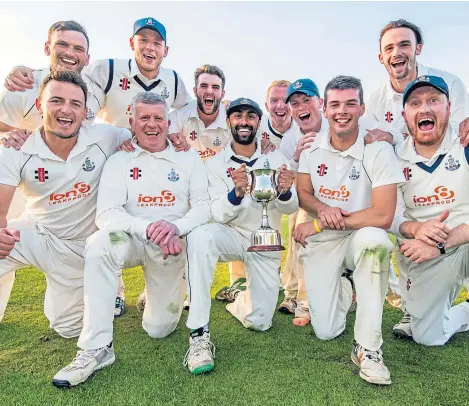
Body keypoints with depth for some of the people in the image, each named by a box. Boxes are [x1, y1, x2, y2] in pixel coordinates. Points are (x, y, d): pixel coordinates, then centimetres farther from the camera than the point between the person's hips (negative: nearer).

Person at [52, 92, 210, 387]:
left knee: (159, 329, 0)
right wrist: (148, 228, -32)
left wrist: (175, 227, -28)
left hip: (172, 247, 1)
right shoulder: (119, 161, -2)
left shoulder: (189, 158, 0)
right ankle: (96, 349, -24)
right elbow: (106, 214, -14)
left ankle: (156, 294, 37)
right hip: (132, 240, 0)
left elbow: (203, 206, -7)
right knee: (100, 243, -35)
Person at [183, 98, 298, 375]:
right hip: (232, 236, -2)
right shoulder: (215, 164, -5)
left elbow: (290, 209, -8)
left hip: (266, 243, 2)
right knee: (200, 235, -36)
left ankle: (240, 298, 36)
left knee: (259, 322, 0)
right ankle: (199, 334, -28)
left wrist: (285, 192, -32)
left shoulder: (275, 159, 0)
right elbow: (219, 216, -15)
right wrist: (236, 193, -37)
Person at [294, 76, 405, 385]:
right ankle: (342, 287, 31)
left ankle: (367, 348, -24)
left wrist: (318, 224, -19)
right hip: (321, 242, 2)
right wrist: (322, 209, -20)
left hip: (360, 236, -2)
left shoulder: (378, 150, -13)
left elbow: (383, 216, -21)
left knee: (374, 239, -40)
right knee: (325, 331, -4)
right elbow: (303, 194, 4)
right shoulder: (312, 146, -2)